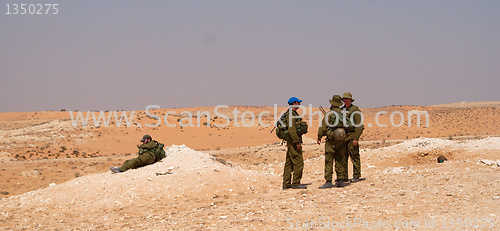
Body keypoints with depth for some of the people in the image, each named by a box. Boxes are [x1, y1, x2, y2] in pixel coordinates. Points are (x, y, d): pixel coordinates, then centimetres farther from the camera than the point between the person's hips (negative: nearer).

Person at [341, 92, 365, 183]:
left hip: (352, 136, -7)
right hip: (343, 137, 7)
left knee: (354, 157, -4)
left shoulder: (355, 110, -6)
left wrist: (356, 138, -16)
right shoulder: (342, 110, 15)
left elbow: (359, 125, -11)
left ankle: (356, 176, -1)